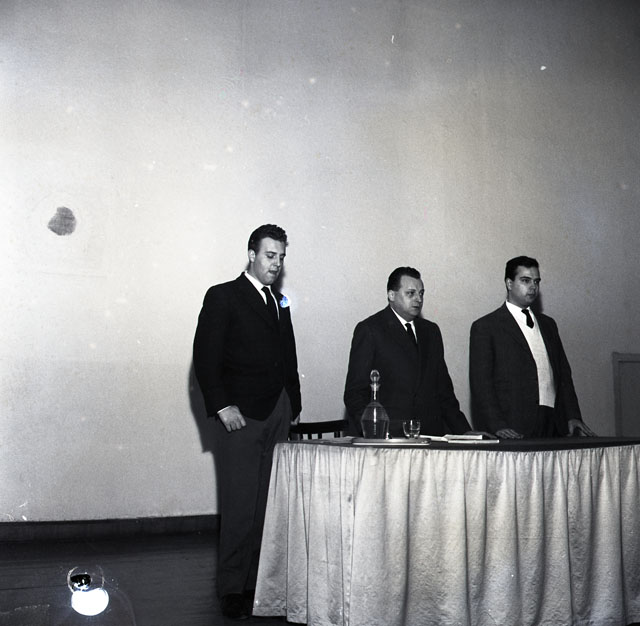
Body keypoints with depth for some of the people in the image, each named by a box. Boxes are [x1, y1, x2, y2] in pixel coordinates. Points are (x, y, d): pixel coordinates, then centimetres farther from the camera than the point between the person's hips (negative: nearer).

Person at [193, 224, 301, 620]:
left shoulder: (280, 304, 21)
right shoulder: (223, 297, 1)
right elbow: (205, 357, -6)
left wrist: (292, 406, 12)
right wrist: (222, 406, -13)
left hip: (278, 416, 6)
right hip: (241, 416, -6)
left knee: (267, 507, 3)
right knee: (240, 508, -6)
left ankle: (258, 584, 9)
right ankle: (232, 590, 2)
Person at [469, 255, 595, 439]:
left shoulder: (548, 324, 21)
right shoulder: (485, 327, 1)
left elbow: (564, 374, 19)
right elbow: (481, 383, -5)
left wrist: (573, 416, 6)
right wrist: (497, 426, -16)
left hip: (554, 425, 5)